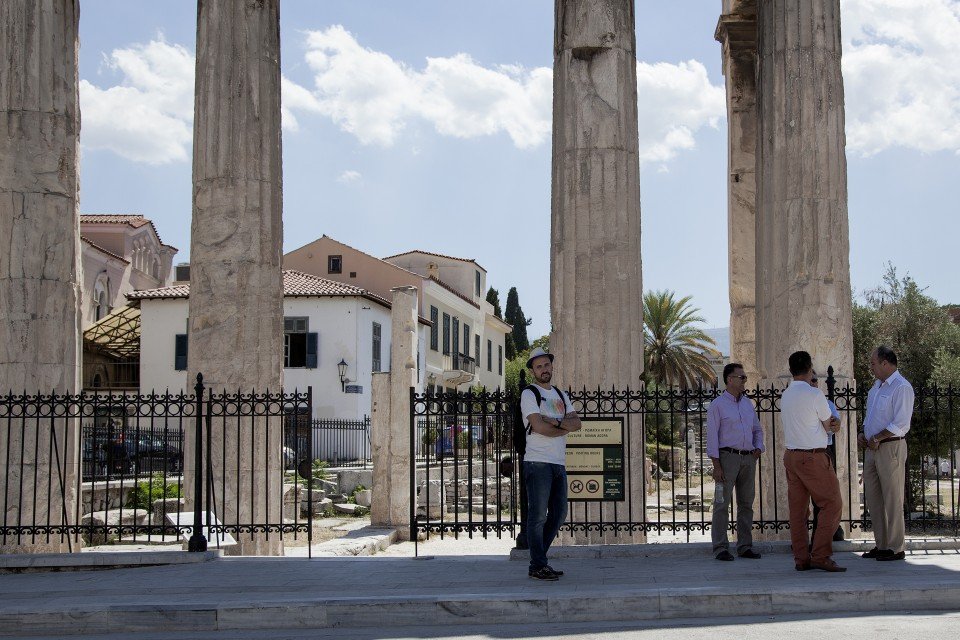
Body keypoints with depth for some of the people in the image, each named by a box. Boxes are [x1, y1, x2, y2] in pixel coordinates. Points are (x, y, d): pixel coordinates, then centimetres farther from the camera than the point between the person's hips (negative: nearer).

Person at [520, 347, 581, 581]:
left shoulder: (561, 395, 19)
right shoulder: (529, 394, -2)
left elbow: (577, 423, 5)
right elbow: (539, 426, -15)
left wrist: (556, 422, -12)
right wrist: (565, 427, -3)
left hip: (559, 464, 7)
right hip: (538, 463, -7)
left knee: (558, 515, 10)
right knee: (538, 516, -6)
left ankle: (538, 558, 21)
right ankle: (537, 566, -2)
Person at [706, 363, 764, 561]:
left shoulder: (748, 404, 16)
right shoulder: (717, 405, -2)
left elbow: (757, 430, 24)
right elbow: (712, 435, -6)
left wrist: (758, 448, 4)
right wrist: (716, 465, -13)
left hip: (748, 458, 6)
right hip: (727, 456, -6)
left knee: (746, 503, 7)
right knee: (722, 503, -6)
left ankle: (745, 546, 12)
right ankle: (720, 548, -4)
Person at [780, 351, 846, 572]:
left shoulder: (785, 395, 11)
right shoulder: (814, 394, -12)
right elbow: (829, 426, 0)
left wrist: (829, 425, 15)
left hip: (791, 455, 8)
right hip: (813, 457, -8)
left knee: (797, 509, 8)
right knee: (831, 504, -2)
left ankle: (801, 558, 10)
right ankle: (821, 556, -7)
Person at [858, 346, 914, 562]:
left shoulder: (901, 387, -13)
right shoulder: (877, 386, 16)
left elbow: (901, 424, -19)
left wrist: (876, 438, -15)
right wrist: (863, 433, 9)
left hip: (890, 448, -9)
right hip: (872, 448, 9)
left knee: (892, 500, -3)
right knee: (872, 498, 11)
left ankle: (895, 548, 2)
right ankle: (881, 545, 19)